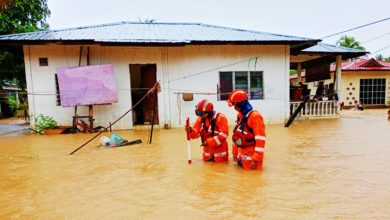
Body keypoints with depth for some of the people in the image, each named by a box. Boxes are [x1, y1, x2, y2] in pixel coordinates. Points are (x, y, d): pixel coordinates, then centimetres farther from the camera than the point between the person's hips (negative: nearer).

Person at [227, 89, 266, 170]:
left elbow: (260, 139, -24)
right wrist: (235, 151, 15)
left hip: (251, 153, -8)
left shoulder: (255, 116, -21)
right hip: (241, 152, 8)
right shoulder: (240, 115, 6)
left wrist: (256, 158, -24)